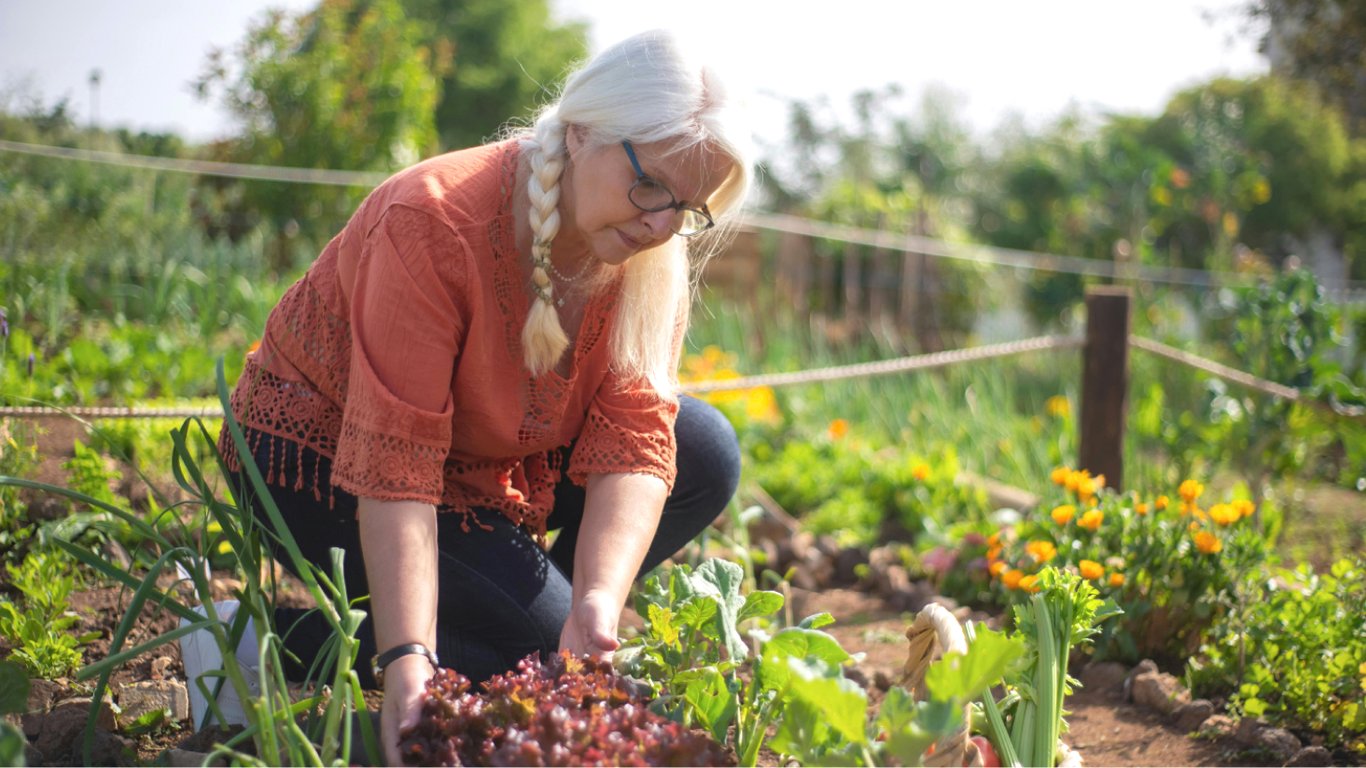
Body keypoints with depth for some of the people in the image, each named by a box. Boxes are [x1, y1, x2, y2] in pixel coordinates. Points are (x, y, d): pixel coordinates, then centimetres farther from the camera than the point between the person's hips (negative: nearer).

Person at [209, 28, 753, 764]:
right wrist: (407, 662, -44)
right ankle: (261, 643, -8)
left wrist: (597, 602, -37)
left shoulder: (653, 253, -14)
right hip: (324, 457, -7)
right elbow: (394, 470, -36)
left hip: (489, 453, 7)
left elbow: (633, 441, -20)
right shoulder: (434, 225, -33)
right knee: (539, 654, -21)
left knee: (705, 454, -10)